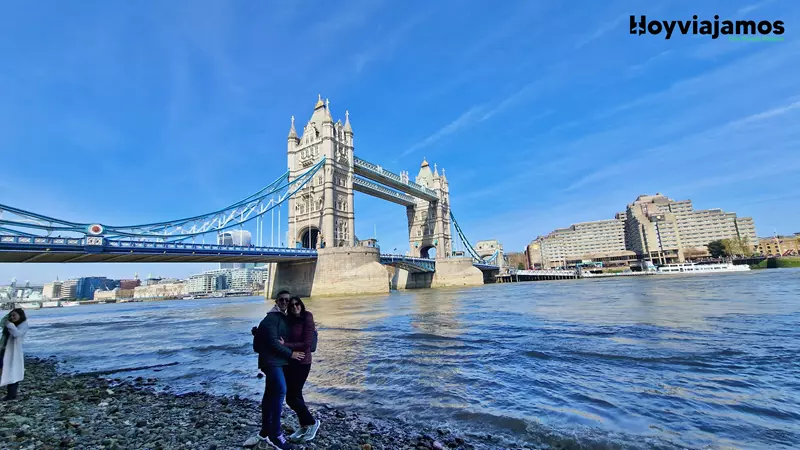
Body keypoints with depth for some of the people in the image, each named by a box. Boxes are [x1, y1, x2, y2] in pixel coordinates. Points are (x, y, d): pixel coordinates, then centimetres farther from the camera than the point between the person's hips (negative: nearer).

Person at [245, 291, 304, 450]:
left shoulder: (283, 318, 17)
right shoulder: (271, 318, -11)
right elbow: (273, 342, -18)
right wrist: (290, 353, -13)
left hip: (277, 361, 9)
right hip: (271, 361, -9)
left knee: (270, 395, 12)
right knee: (280, 391, -17)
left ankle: (266, 433, 20)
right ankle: (275, 434, -12)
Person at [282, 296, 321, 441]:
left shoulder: (307, 320, -15)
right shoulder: (288, 321, 3)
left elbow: (307, 344, -20)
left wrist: (285, 345, -23)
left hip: (302, 363, -6)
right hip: (288, 362, 6)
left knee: (291, 398, -1)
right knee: (295, 395, 15)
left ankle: (312, 422, 20)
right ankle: (304, 426, 34)